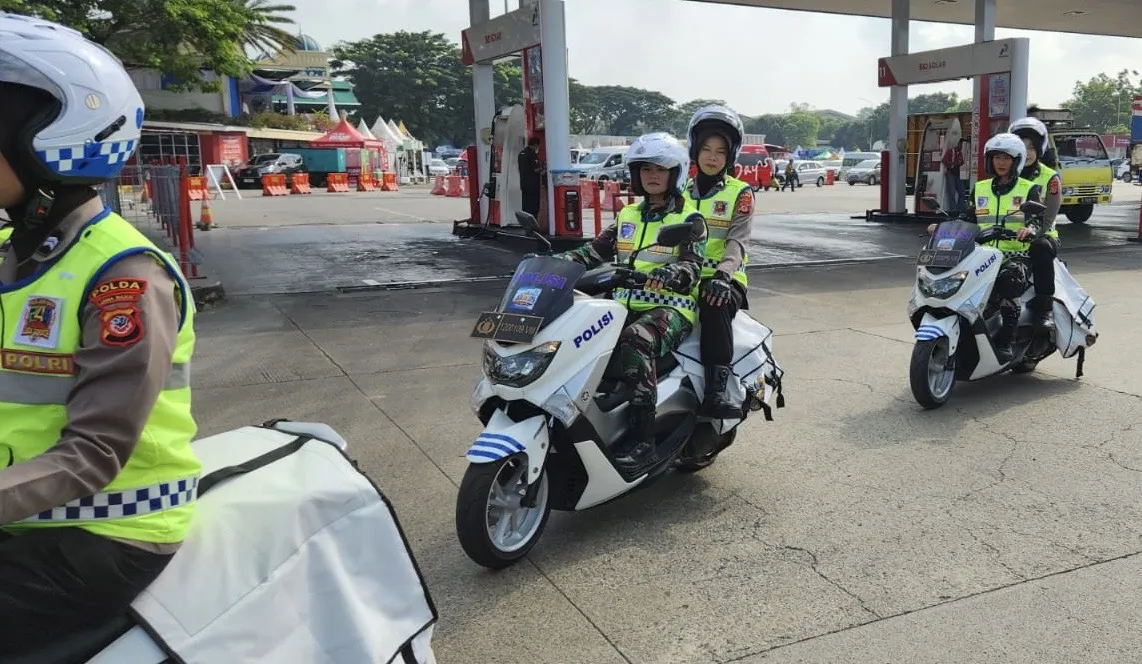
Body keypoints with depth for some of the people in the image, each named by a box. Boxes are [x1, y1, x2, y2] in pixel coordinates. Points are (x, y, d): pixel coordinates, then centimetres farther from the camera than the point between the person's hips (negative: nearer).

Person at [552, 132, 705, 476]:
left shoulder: (689, 219, 2)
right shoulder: (628, 216, 19)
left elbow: (692, 268, -11)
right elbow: (595, 251, 13)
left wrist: (667, 274, -34)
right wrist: (556, 261, -3)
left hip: (671, 307, -6)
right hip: (626, 304, 6)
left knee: (634, 343, -38)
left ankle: (643, 441, -35)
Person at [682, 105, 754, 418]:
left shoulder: (740, 193, 7)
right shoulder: (681, 191, 19)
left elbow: (737, 240, -8)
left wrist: (723, 274, -28)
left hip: (724, 278, -3)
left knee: (715, 305, -38)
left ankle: (717, 389, -41)